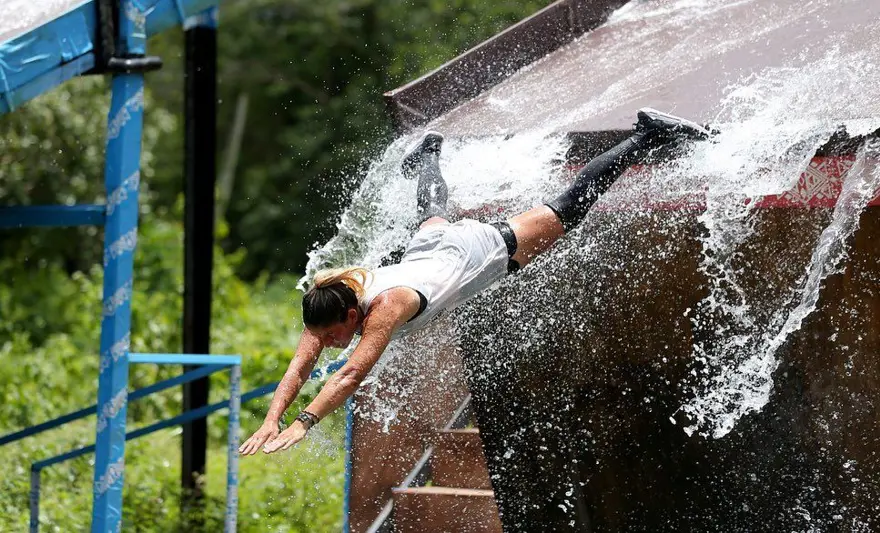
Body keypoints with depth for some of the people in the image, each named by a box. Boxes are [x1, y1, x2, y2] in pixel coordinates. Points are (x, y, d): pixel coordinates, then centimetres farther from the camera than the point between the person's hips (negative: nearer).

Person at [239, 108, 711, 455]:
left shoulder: (386, 306, -43)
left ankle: (648, 136, 23)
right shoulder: (325, 303, -26)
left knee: (570, 206, 9)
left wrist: (302, 424, -61)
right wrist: (270, 421, -41)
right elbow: (300, 367, -26)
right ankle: (428, 155, 73)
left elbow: (352, 374, -52)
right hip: (432, 245, 6)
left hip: (484, 253, -6)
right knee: (432, 212, 40)